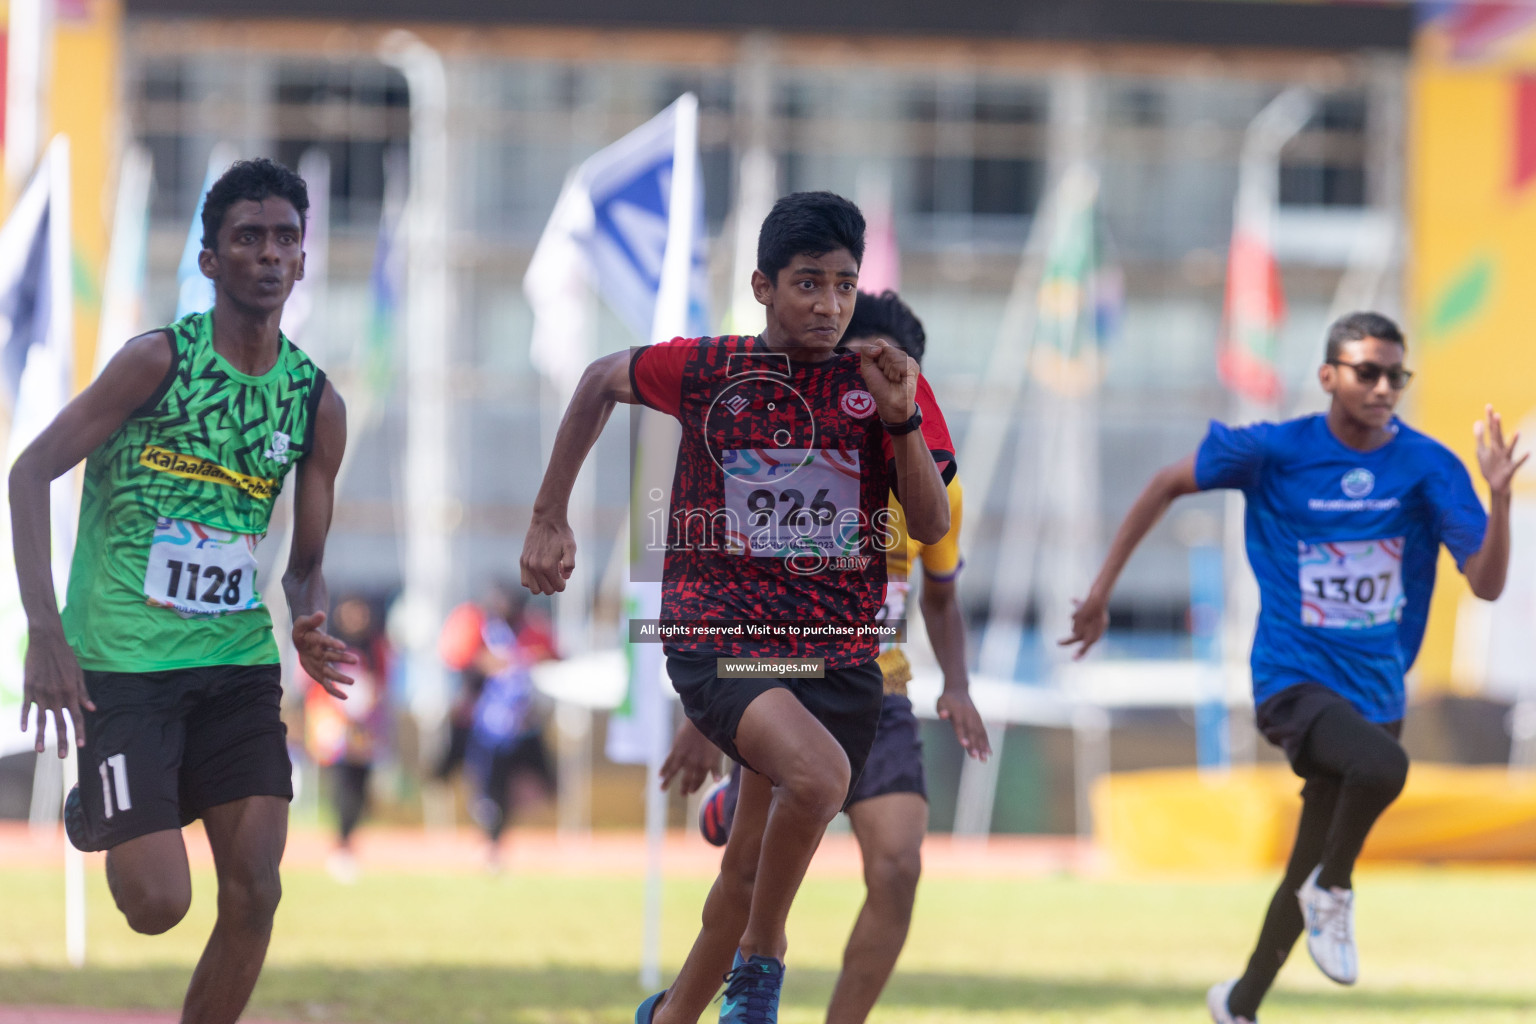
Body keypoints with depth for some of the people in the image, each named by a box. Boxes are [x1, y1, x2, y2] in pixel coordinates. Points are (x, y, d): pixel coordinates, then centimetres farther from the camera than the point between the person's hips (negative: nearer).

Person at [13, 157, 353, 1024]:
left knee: (255, 892, -7)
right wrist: (46, 633, -19)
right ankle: (98, 816, 27)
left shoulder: (317, 403, 5)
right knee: (159, 904, -9)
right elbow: (31, 472, -10)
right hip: (122, 661, -5)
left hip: (237, 661, 5)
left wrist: (310, 629, -11)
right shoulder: (161, 360, -10)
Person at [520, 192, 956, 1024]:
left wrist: (901, 419, -21)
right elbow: (601, 381, 16)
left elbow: (933, 528, -7)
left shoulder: (884, 383, 0)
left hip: (838, 654, 3)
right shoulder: (706, 369, -4)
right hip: (717, 636, -3)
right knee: (819, 770, -32)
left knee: (751, 872, 10)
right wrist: (549, 517, 13)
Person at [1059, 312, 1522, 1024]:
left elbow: (1487, 584, -10)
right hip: (1293, 681, -4)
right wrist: (1103, 588, 5)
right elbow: (1169, 484, 6)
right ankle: (1332, 895, -8)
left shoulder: (1427, 468, -5)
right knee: (1383, 766, -35)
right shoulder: (1274, 452, -9)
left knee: (1311, 869, 16)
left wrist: (1499, 495, -27)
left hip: (1375, 692, 4)